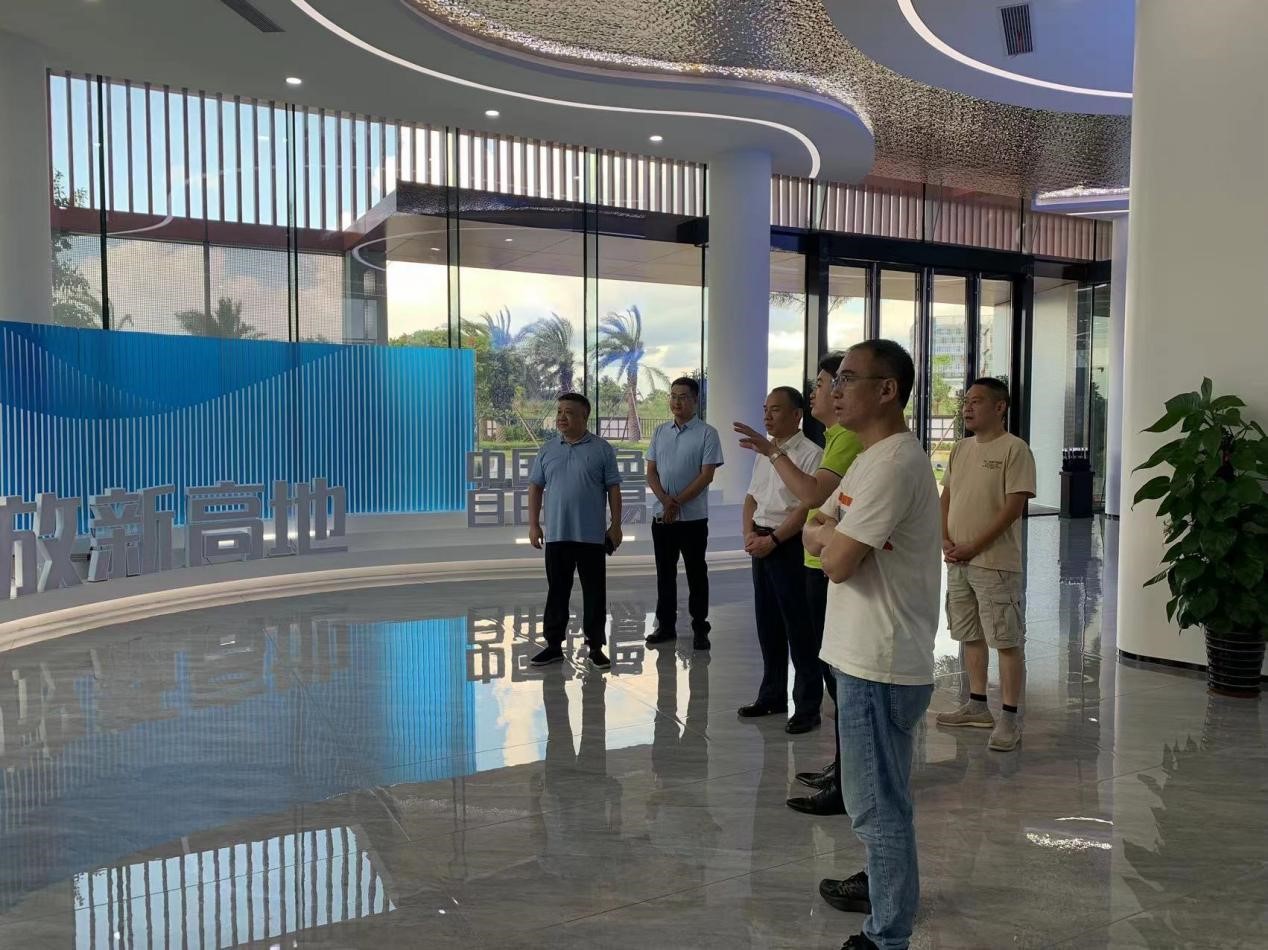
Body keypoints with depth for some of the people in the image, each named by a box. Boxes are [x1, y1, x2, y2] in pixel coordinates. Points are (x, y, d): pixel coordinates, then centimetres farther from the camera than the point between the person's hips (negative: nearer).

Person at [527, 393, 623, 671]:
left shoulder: (602, 449, -1)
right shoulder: (547, 450, 7)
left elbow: (613, 489, -1)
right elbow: (535, 488, 10)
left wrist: (616, 525, -5)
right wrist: (533, 524, 3)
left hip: (591, 535, -2)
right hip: (556, 535, 3)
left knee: (594, 592, 4)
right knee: (557, 591, 9)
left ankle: (596, 646, 15)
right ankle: (554, 644, 19)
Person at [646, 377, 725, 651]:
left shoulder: (707, 433, -6)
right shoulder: (660, 431, 8)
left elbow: (707, 475, -11)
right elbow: (651, 472, 5)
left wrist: (677, 502, -14)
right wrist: (665, 500, -11)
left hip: (693, 516, -4)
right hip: (661, 515, 4)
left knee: (696, 574, 4)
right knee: (665, 572, 11)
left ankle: (700, 628, 12)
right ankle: (666, 625, 21)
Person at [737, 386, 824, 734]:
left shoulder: (810, 454, -11)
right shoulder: (764, 454, 15)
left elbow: (806, 507, -18)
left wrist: (771, 540, -17)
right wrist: (749, 535, 3)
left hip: (790, 546, -8)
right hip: (761, 545, 8)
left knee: (798, 628, -2)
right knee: (767, 623, 15)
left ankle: (807, 706, 8)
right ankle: (772, 695, 29)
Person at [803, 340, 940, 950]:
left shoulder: (893, 463, -21)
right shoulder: (872, 459, 13)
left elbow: (836, 561, -24)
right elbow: (817, 531, 16)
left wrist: (825, 536, -3)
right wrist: (830, 534, -6)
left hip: (880, 663, -10)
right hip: (869, 654, 10)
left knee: (877, 802, 1)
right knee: (874, 793, 25)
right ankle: (883, 884, 44)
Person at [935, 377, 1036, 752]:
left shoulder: (1014, 449, -9)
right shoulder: (961, 449, 13)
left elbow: (1014, 507, -15)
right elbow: (946, 497, 15)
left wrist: (973, 547, -16)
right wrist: (945, 540, -1)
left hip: (995, 563, -7)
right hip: (958, 562, 8)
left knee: (1007, 641, -2)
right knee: (970, 636, 15)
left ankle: (1009, 718, 5)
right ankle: (978, 706, 27)